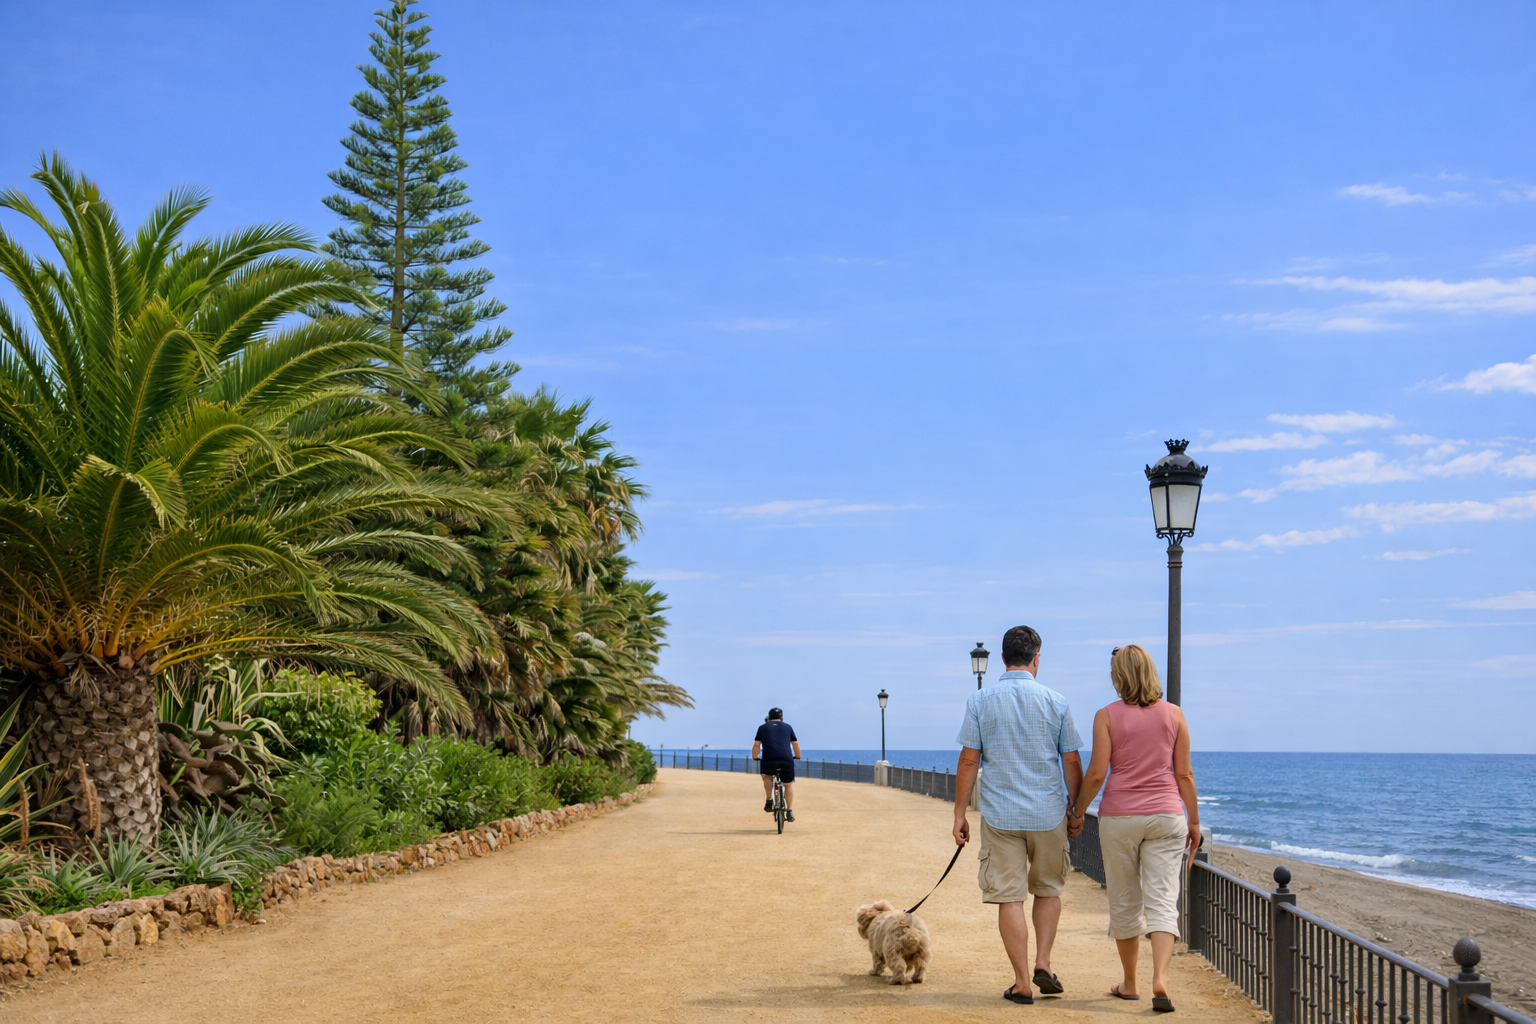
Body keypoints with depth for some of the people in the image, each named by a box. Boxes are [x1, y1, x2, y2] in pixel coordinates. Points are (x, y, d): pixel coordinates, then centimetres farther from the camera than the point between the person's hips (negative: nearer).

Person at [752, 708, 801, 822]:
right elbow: (795, 744, 28)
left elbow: (756, 745, 16)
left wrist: (754, 757, 32)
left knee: (767, 777, 30)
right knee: (789, 785, 16)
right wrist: (798, 756, 44)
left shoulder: (763, 727, 18)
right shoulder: (788, 727, 20)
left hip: (768, 760, 0)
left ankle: (769, 800, 15)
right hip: (786, 760, 0)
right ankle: (790, 811, 8)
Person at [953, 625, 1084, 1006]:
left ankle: (1023, 982, 4)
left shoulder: (980, 701, -3)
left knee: (1009, 897, 4)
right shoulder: (1056, 702, -2)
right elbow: (1072, 764, 1)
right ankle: (1043, 963, 8)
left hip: (1000, 814, -1)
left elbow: (968, 761, -4)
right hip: (1049, 814, 1)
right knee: (1048, 890, 20)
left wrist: (959, 813, 2)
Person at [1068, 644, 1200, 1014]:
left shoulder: (1107, 716, -5)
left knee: (1125, 902, 12)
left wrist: (1077, 813, 6)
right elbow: (1184, 773, 3)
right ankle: (1160, 979, -20)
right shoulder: (1173, 714, 2)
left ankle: (1129, 983, 24)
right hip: (1166, 815, 1)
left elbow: (1096, 772, -7)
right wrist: (1194, 821, 11)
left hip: (1119, 817, -1)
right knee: (1162, 900, -1)